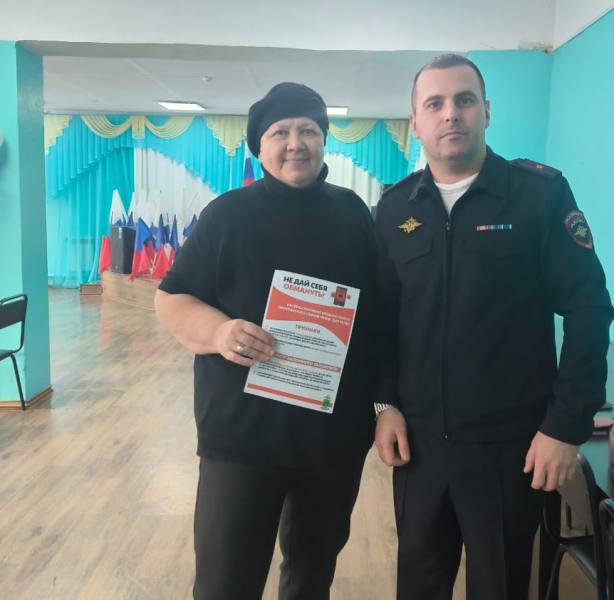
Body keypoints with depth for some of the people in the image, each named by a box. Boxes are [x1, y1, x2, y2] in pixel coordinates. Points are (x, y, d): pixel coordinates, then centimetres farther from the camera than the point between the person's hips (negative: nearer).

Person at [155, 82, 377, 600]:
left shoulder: (352, 213, 5)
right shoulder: (228, 214, -4)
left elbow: (379, 309, 12)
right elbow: (171, 301, -3)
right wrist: (219, 330, -23)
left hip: (336, 431, 3)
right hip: (243, 429, -3)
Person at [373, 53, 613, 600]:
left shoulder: (541, 192, -9)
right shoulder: (395, 207, 3)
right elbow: (382, 313, 7)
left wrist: (568, 425, -12)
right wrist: (385, 403, 1)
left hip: (510, 440, -3)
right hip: (419, 436, 3)